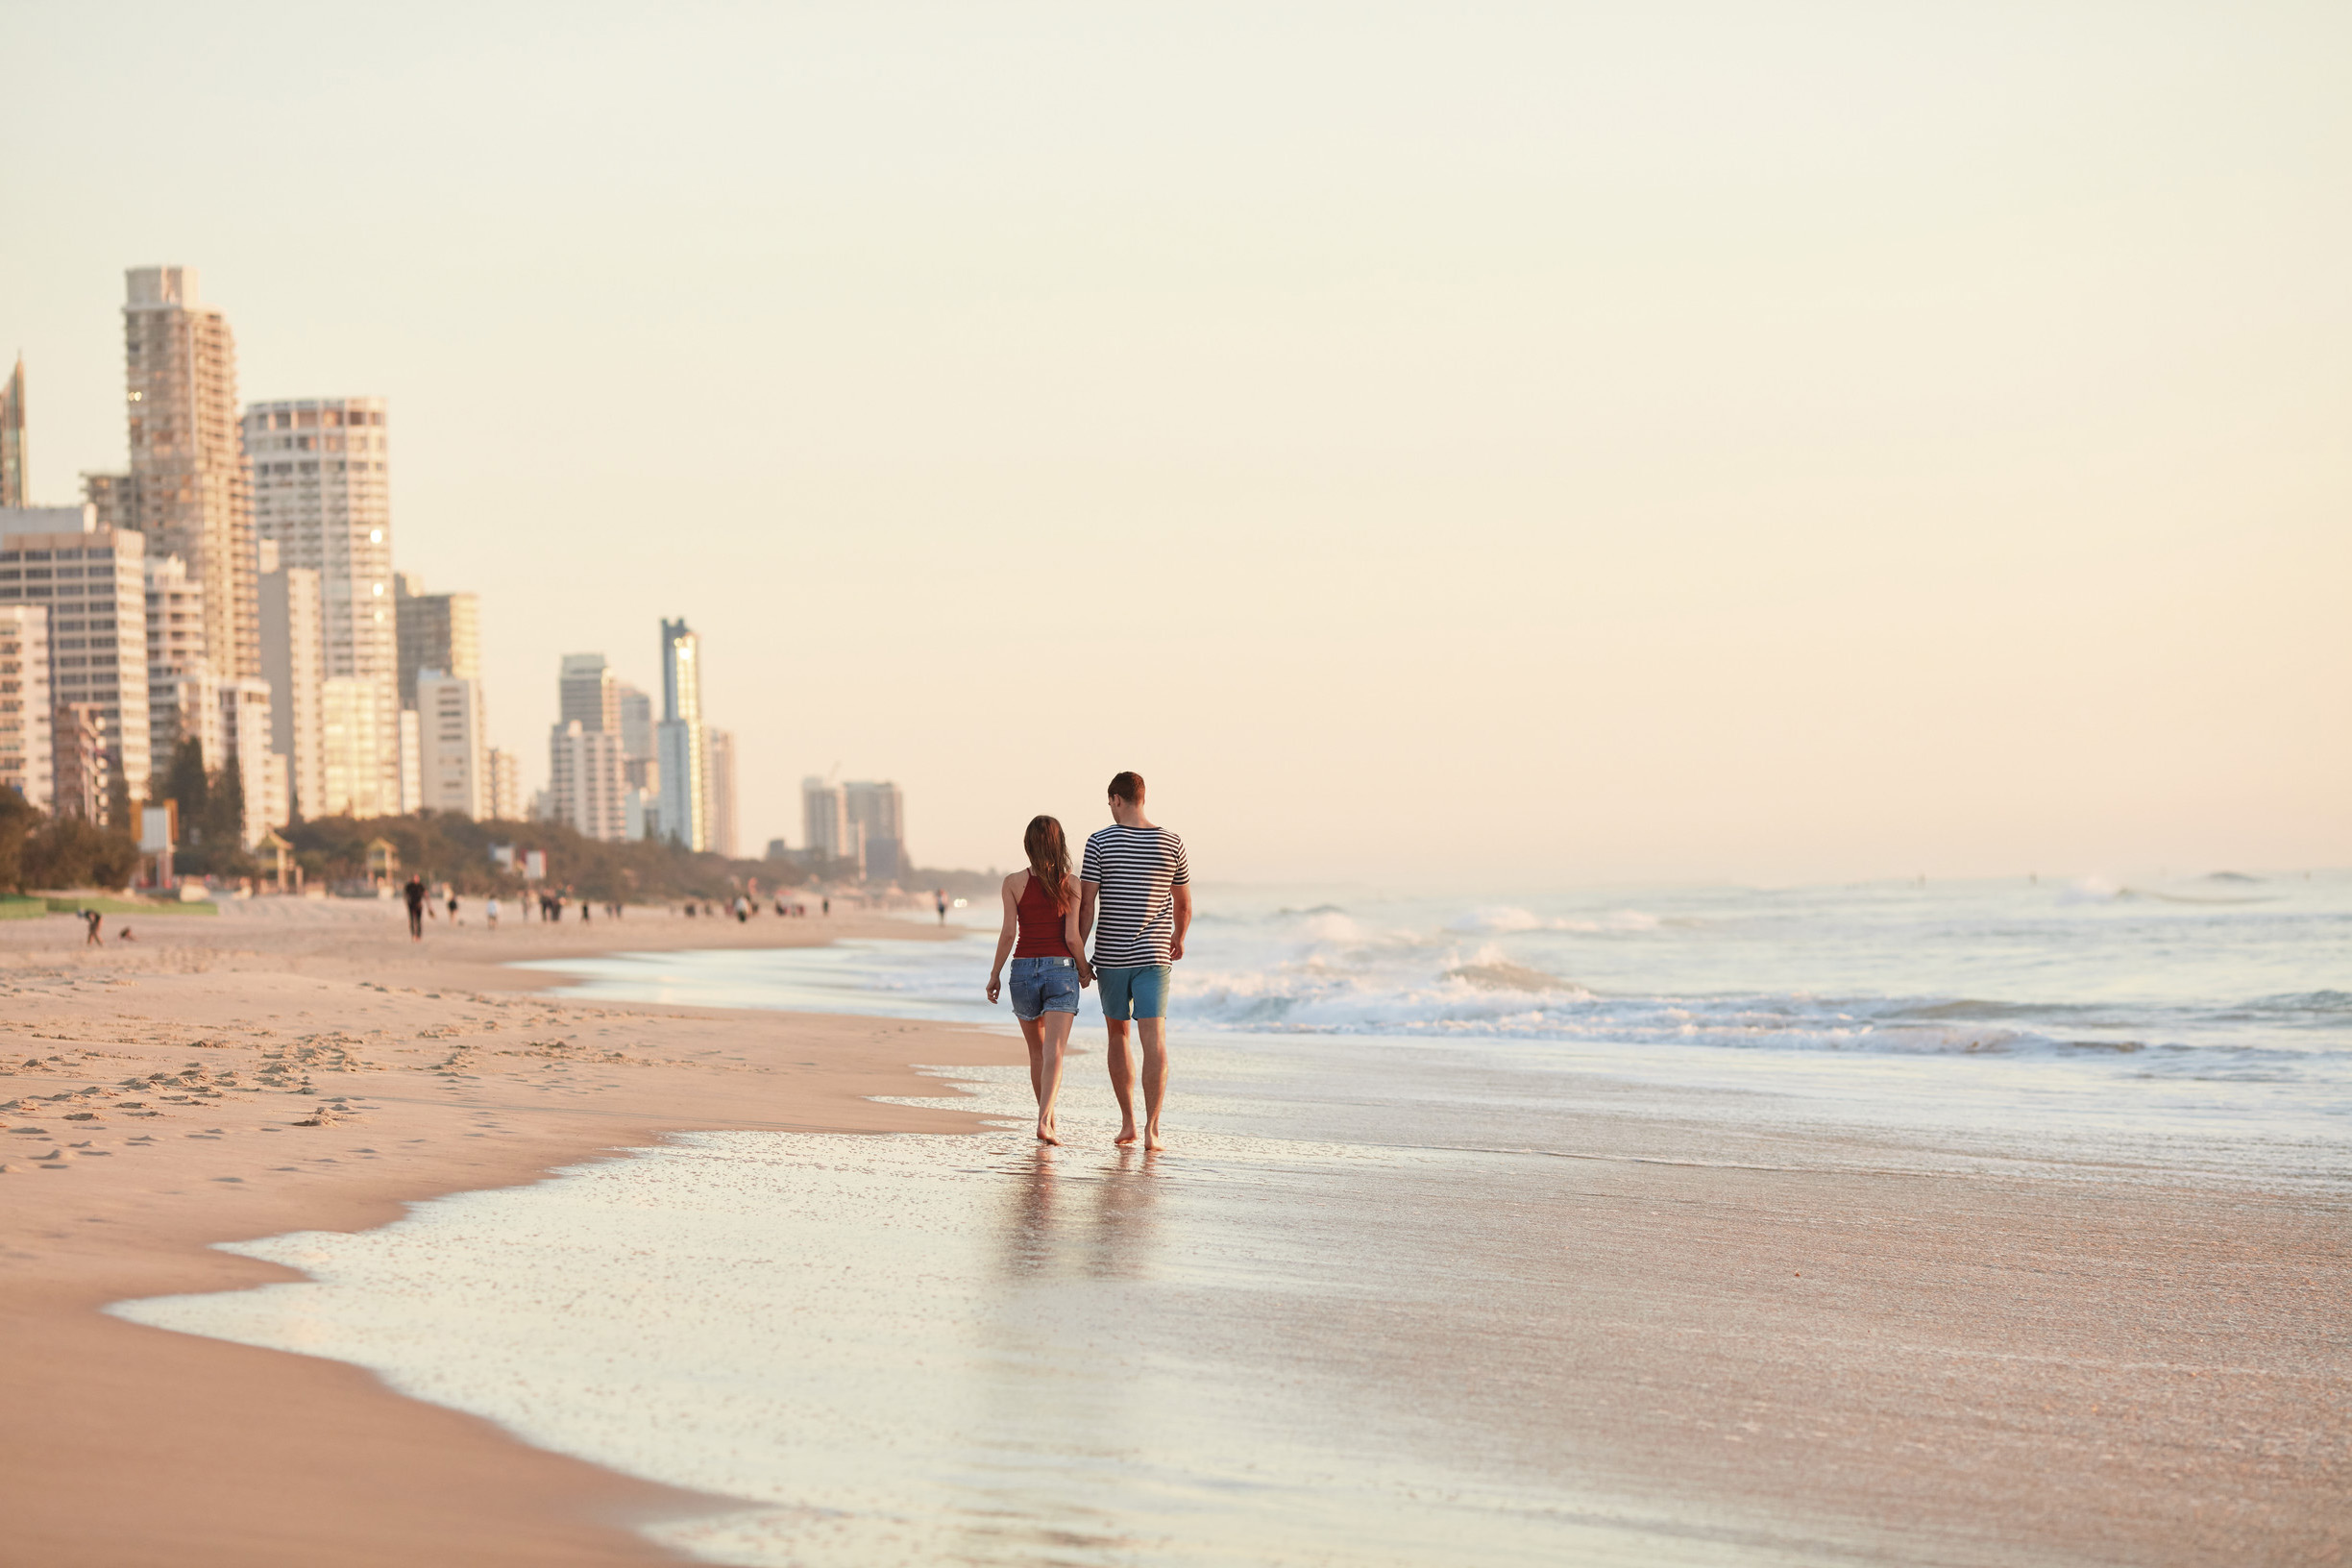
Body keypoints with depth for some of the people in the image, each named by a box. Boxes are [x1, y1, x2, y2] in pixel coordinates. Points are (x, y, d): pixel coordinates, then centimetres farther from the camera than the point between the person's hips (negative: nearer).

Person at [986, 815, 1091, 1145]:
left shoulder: (1013, 883, -2)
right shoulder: (1071, 884, -3)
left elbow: (1008, 933, -6)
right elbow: (1072, 937, -6)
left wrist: (995, 974, 4)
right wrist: (1085, 970, 10)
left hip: (1024, 969, 1)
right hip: (1061, 969, -1)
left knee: (1037, 1052, 18)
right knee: (1053, 1053, -8)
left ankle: (1049, 1119, 29)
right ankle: (1044, 1122, -25)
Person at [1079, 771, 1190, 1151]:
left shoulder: (1100, 842, -6)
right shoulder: (1172, 844, 1)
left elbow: (1086, 905, -9)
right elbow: (1183, 904, 12)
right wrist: (1178, 939, 30)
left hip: (1111, 956, 0)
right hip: (1153, 955, 0)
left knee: (1118, 1035, 16)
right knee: (1154, 1040, -5)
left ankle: (1128, 1123, 18)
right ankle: (1151, 1128, -15)